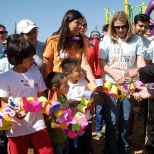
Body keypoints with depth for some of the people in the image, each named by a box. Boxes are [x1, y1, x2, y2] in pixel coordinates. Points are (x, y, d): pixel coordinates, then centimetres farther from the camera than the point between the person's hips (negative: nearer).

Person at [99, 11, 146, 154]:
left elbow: (140, 61, -2)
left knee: (125, 120, 11)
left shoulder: (136, 39, 2)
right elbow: (102, 63, -1)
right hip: (111, 84, -1)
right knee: (112, 120, 2)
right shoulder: (107, 39, 0)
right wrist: (115, 75, -15)